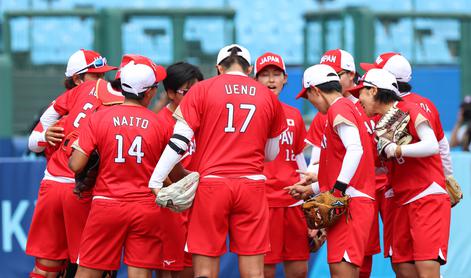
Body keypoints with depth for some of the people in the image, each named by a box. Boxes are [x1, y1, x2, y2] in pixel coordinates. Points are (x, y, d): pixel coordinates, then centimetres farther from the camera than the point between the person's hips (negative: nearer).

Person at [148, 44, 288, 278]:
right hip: (252, 185, 2)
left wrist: (156, 181, 2)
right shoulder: (268, 96, 11)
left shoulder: (202, 90, 3)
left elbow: (179, 141, -3)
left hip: (211, 183, -2)